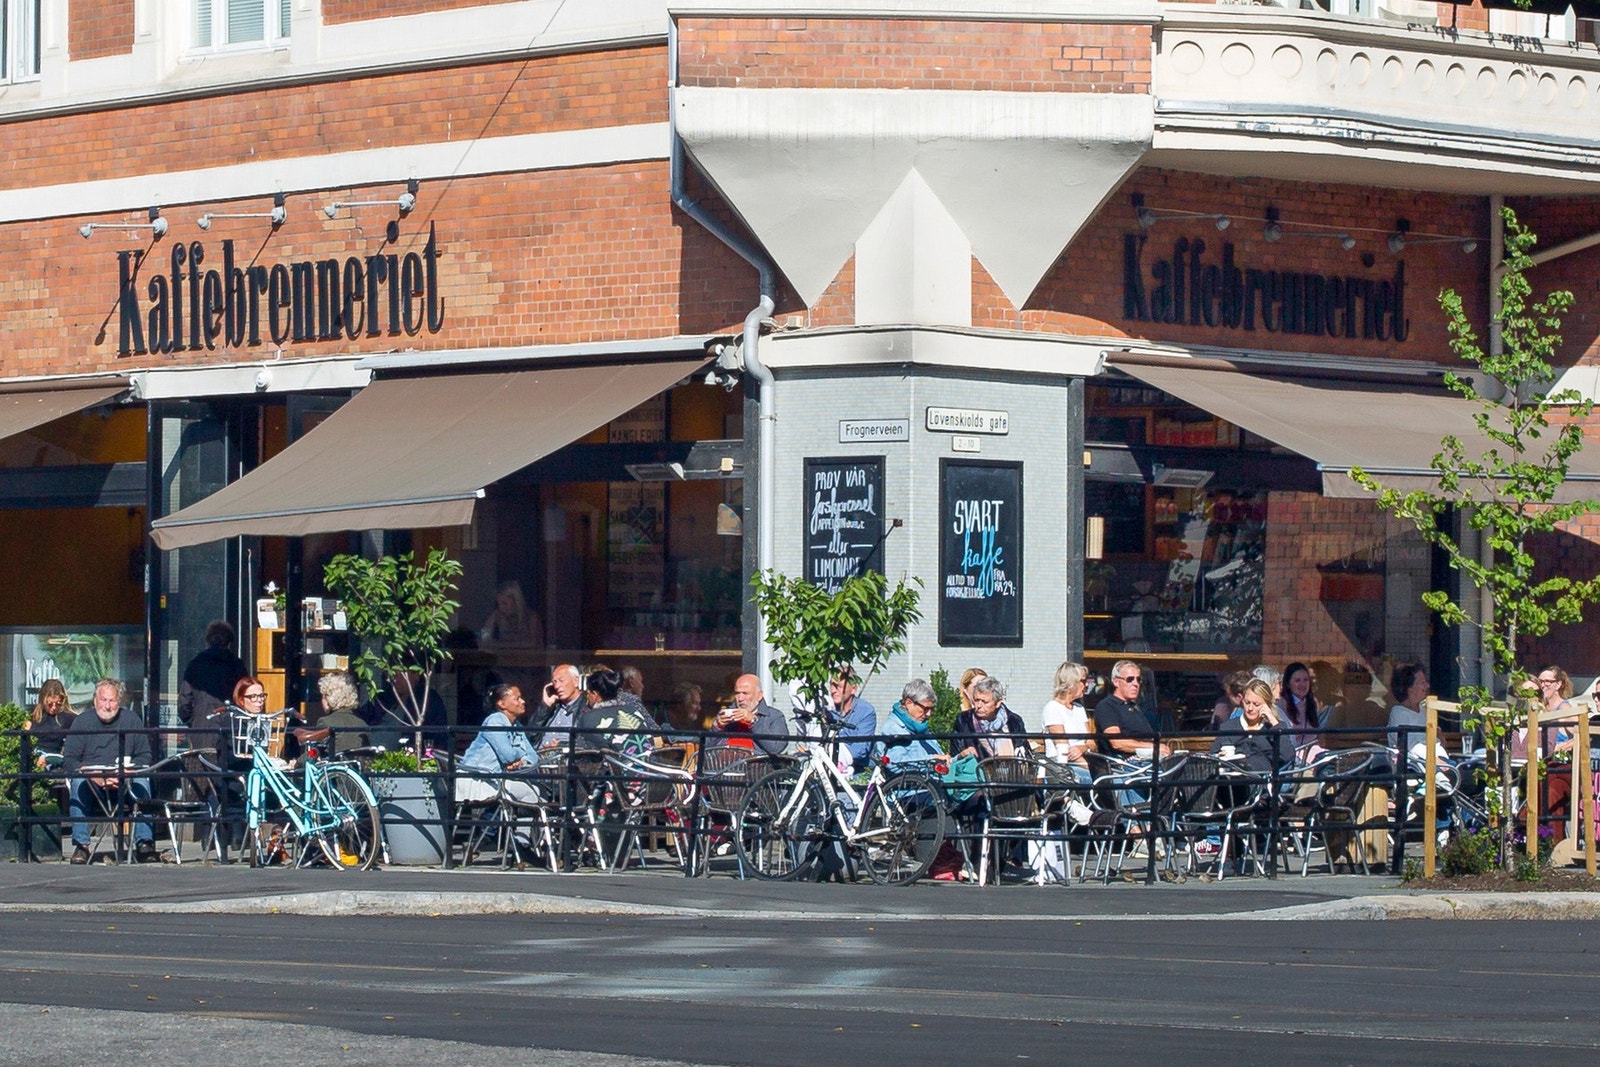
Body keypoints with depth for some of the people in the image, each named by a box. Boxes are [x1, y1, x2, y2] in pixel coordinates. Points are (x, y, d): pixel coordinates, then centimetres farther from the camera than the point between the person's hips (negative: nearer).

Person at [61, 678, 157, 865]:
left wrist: (125, 774, -17)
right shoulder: (82, 722, 5)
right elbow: (68, 760, -2)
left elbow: (144, 757, 4)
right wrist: (94, 776, -20)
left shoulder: (132, 720, 8)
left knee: (142, 781, -29)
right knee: (79, 782, -32)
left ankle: (144, 843, -32)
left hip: (124, 783, 1)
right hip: (92, 786, -1)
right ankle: (80, 845, -32)